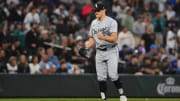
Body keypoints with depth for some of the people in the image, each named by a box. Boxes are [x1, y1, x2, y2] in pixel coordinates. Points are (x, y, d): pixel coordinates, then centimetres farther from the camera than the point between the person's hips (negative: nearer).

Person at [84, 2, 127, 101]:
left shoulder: (111, 22, -8)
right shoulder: (94, 23, 11)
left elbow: (114, 38, -18)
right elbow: (92, 39, 15)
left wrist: (103, 37, -35)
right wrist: (86, 46, -4)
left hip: (111, 51, -5)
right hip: (99, 52, 5)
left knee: (113, 75, -14)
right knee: (101, 77, 1)